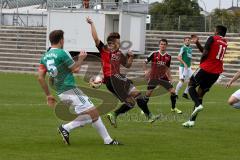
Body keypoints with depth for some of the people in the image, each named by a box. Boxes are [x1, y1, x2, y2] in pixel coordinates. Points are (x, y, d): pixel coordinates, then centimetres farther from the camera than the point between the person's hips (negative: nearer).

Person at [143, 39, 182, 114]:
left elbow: (167, 68, 12)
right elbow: (145, 62, -2)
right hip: (153, 77, -3)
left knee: (173, 91, -4)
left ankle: (173, 108, 15)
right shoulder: (154, 54, -8)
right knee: (148, 93, -8)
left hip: (163, 77, 3)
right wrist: (146, 70, -18)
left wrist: (170, 78, 3)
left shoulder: (168, 57, 1)